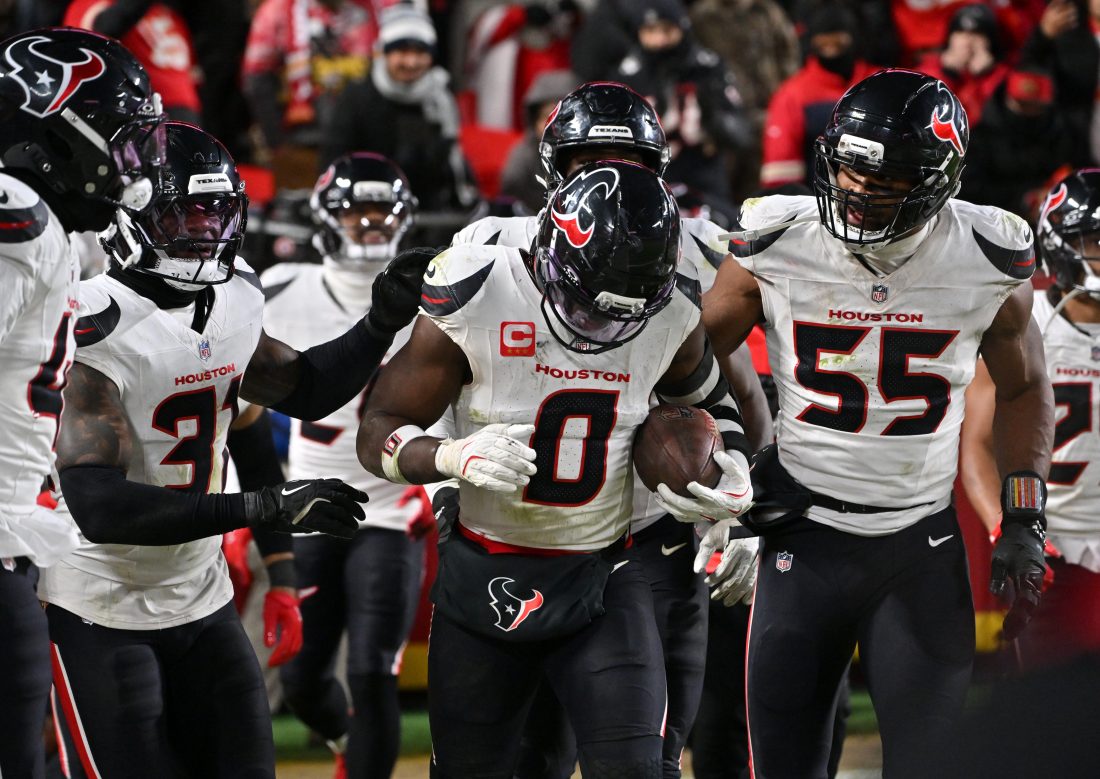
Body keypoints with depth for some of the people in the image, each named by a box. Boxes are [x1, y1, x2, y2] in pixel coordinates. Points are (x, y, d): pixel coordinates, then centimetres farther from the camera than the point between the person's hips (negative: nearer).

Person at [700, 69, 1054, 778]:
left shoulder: (989, 261, -7)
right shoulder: (777, 246, -10)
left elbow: (1023, 387, 10)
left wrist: (1025, 520, 4)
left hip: (924, 546, 0)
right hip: (805, 537, 0)